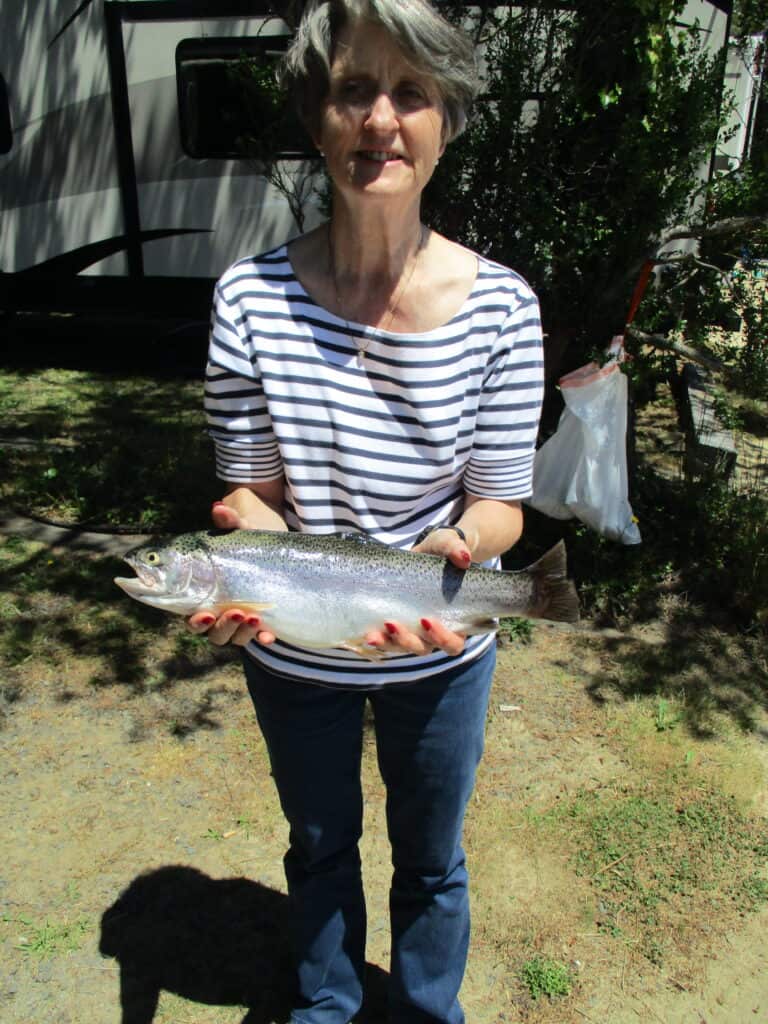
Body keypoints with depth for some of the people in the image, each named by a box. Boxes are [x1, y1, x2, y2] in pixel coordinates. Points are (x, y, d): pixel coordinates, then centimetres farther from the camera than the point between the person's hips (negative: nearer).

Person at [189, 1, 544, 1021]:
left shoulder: (500, 306, -16)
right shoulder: (252, 297, -15)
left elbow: (502, 503, -12)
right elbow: (251, 488, -9)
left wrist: (447, 550, -33)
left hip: (443, 650, 0)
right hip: (294, 651, 1)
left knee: (430, 858, 24)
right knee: (320, 844, 28)